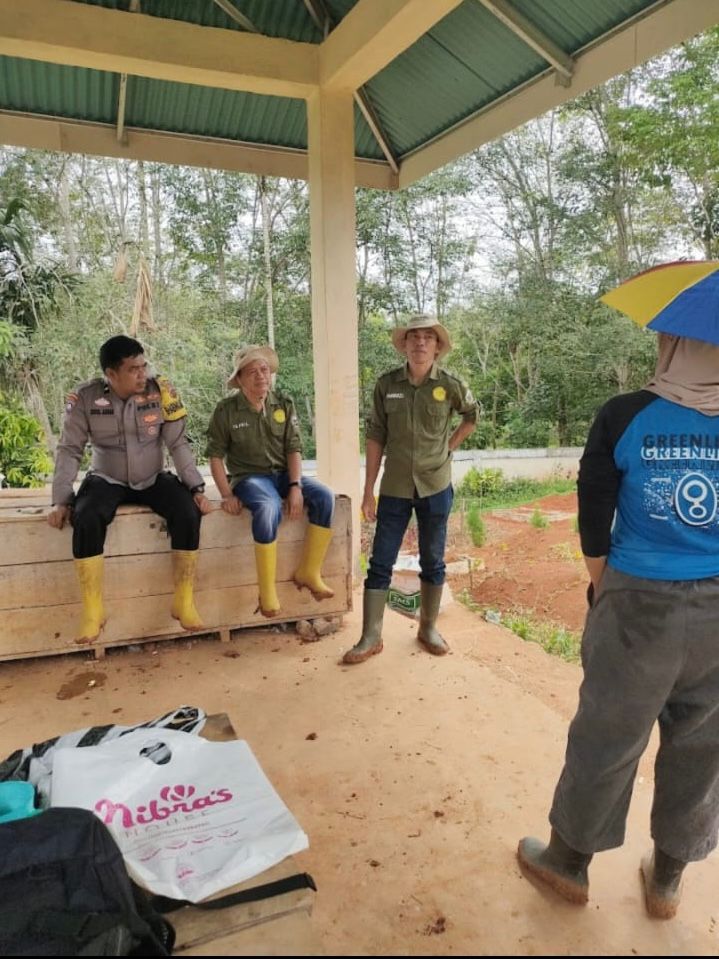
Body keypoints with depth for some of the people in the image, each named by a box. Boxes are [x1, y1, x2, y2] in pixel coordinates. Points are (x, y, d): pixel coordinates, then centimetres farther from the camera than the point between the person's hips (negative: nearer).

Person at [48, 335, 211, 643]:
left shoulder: (161, 390, -10)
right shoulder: (85, 398, -11)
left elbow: (178, 444, -8)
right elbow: (69, 450, -6)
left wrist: (197, 488, -15)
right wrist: (61, 501, -14)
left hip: (153, 480, 1)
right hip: (107, 481, 0)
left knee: (188, 512, -27)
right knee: (86, 519, -32)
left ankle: (183, 602, -14)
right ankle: (93, 612, -17)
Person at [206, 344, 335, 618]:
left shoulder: (284, 404, 4)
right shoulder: (226, 410, -3)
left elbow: (294, 449, 1)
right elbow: (215, 456, 0)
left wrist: (295, 486, -13)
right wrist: (227, 495, -12)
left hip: (283, 473, 4)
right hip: (249, 476, -4)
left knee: (324, 497, -23)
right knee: (269, 507, -37)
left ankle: (308, 572, -11)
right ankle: (267, 590, -26)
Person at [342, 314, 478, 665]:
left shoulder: (451, 385, -4)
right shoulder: (386, 384, -3)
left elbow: (473, 415, 16)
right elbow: (376, 437, -1)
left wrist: (449, 446, 5)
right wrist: (368, 490, -2)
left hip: (435, 487, 0)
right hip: (395, 488, 0)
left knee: (432, 561, 12)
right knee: (380, 563, 3)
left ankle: (428, 628, 29)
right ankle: (371, 637, 14)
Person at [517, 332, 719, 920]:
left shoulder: (625, 418, -13)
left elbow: (593, 521, -7)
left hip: (640, 606, -2)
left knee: (605, 741, 13)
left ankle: (569, 862, 34)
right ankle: (668, 877, 39)